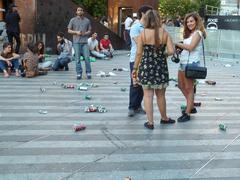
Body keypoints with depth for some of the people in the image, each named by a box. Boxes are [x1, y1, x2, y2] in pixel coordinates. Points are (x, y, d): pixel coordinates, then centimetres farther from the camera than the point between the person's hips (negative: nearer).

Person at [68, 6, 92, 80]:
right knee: (77, 58, -1)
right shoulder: (73, 20, 6)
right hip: (76, 42, -1)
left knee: (87, 57, -4)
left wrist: (85, 33, -8)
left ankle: (88, 73, 5)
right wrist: (76, 32, -10)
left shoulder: (87, 20, 10)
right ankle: (79, 73, 6)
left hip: (85, 42, 1)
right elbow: (69, 30, 7)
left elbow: (89, 31, 14)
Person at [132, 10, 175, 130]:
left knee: (148, 95, 5)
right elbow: (171, 51, -9)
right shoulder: (164, 33, -3)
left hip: (146, 67, -1)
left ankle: (150, 122, 8)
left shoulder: (143, 33, -6)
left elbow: (139, 53, -6)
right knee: (160, 95, 17)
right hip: (161, 67, 2)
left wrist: (135, 69, 2)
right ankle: (164, 118, 34)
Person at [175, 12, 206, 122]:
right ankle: (191, 107, 32)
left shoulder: (198, 33, -9)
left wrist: (177, 44, -12)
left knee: (189, 88, -4)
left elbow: (190, 47, -20)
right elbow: (186, 47, 11)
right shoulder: (189, 33, 18)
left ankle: (187, 114, 3)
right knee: (181, 86, 17)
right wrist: (179, 47, -8)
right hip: (183, 62, 10)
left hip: (191, 63, -10)